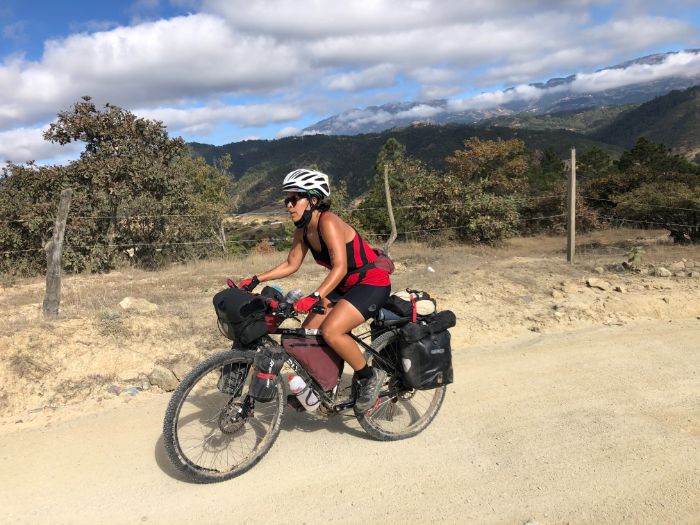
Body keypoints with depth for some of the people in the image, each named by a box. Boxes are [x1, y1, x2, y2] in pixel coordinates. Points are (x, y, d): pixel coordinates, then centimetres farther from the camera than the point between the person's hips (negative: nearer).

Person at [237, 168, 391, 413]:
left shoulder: (328, 223, -23)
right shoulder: (303, 230, 3)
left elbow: (340, 267, -32)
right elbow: (291, 264, 9)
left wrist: (314, 297, -43)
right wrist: (256, 279, 1)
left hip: (373, 284, -9)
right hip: (346, 285, 9)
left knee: (331, 331, -25)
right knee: (307, 331, 1)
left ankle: (370, 377, -4)